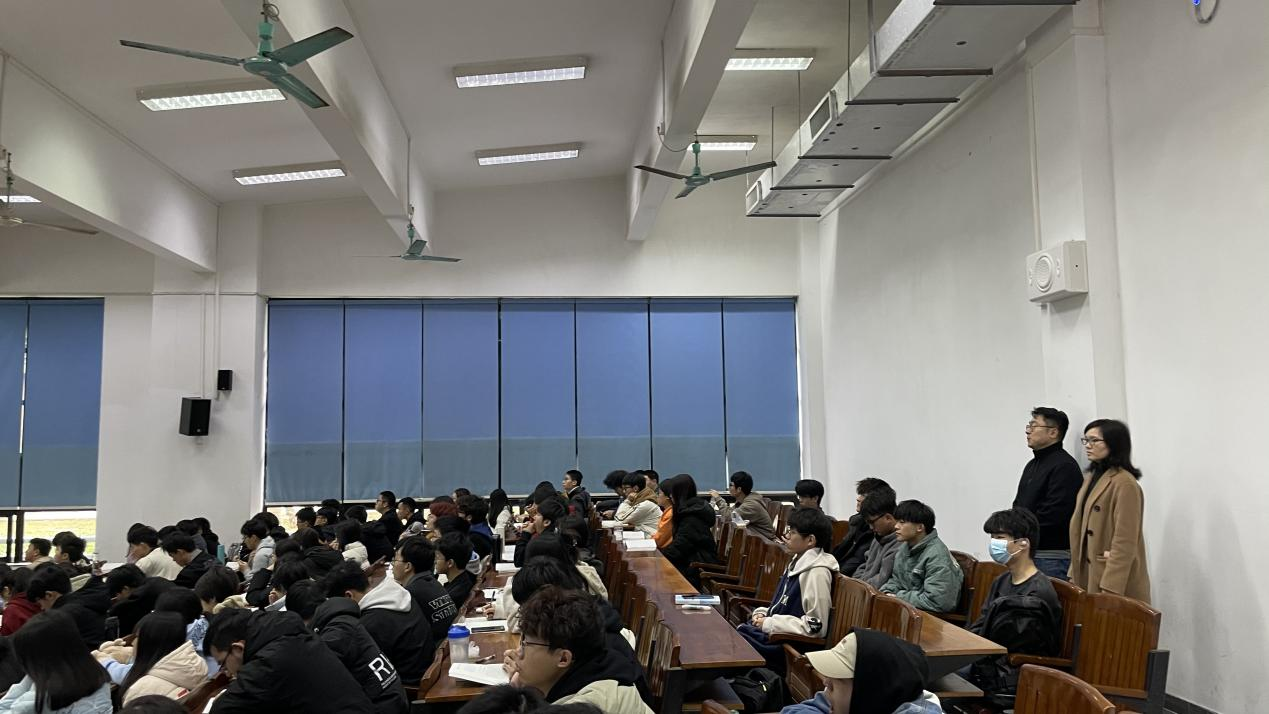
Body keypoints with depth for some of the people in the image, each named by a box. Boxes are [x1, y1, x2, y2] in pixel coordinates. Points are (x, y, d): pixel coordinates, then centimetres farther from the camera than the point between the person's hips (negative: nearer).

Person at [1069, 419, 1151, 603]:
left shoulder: (1125, 483, -14)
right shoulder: (1092, 477, 14)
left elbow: (1124, 543, -18)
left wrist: (1109, 590, -20)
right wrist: (1075, 574, 12)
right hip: (1088, 575, 8)